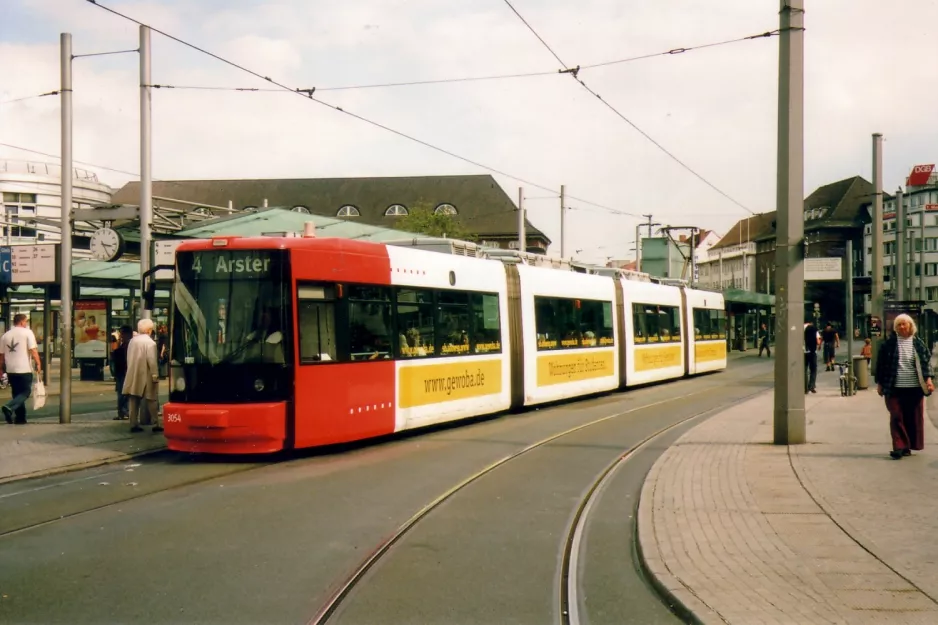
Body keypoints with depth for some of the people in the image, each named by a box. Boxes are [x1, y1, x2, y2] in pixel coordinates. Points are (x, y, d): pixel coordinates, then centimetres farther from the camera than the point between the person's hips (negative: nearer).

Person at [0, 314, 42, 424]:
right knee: (25, 392, 2)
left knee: (17, 393, 15)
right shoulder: (27, 332, -4)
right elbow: (33, 350, -13)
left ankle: (20, 418, 15)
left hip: (11, 370, 5)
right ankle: (9, 407, -21)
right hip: (24, 369, -5)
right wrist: (38, 364, -9)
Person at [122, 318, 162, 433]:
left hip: (133, 376, 6)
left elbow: (129, 358, 12)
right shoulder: (150, 342, -12)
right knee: (151, 400, 2)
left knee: (134, 401, 7)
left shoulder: (132, 341, 8)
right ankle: (155, 424, 3)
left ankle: (134, 424, 6)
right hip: (146, 376, -6)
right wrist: (155, 375, -14)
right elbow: (152, 360, -17)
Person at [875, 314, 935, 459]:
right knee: (897, 417, -5)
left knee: (914, 418, 5)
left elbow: (926, 361, 5)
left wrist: (928, 378, -9)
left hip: (915, 387, 1)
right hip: (894, 388, -1)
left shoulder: (918, 343, 4)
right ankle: (900, 447, -4)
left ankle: (908, 446, 16)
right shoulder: (888, 344, 0)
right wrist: (880, 383, 3)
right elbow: (881, 364, 4)